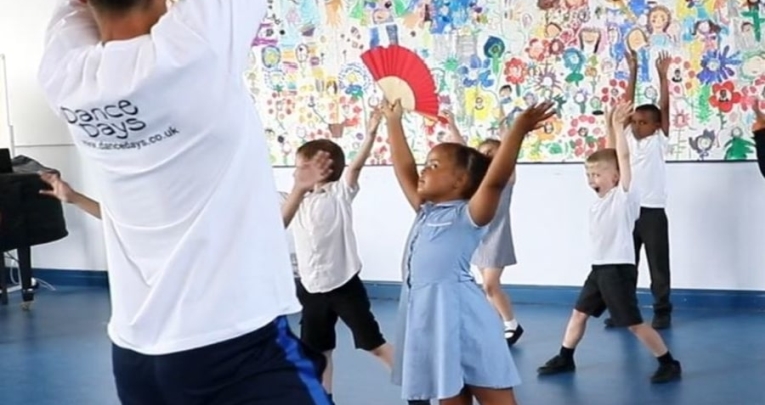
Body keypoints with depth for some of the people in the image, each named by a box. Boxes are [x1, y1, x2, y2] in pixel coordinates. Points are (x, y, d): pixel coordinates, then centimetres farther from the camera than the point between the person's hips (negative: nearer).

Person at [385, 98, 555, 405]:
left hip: (462, 319, -7)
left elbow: (494, 180, -23)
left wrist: (518, 130, -31)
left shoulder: (468, 216, -7)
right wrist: (393, 122, 26)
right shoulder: (426, 213, 14)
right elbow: (404, 169, 21)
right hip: (428, 318, 8)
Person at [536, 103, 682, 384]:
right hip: (599, 267, 8)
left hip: (619, 268, -8)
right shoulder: (599, 203, 11)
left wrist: (617, 126, -20)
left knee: (634, 323, -4)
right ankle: (565, 359, 28)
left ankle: (669, 364, 8)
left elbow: (623, 157, -18)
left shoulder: (624, 195, -11)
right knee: (579, 312, 15)